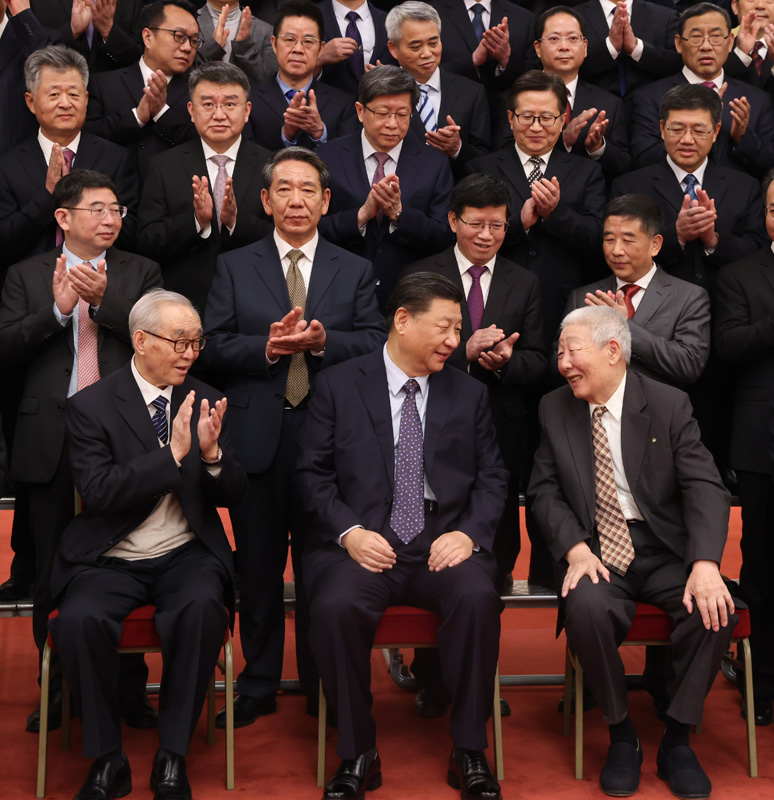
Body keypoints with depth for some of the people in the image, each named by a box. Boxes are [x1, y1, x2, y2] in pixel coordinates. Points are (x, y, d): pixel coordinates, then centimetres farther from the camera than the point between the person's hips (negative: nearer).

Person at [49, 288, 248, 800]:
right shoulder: (91, 406, -2)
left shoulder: (205, 402, 8)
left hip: (186, 556, 2)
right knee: (79, 619, -31)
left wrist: (212, 453, -15)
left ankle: (172, 758, -15)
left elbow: (233, 495, 6)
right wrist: (173, 452, -22)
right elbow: (99, 492, -15)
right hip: (111, 561, -1)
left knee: (202, 608, -31)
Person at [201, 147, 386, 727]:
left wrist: (324, 341, -15)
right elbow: (214, 347, 2)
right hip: (258, 436, 0)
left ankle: (322, 686, 19)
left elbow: (376, 344, 1)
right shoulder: (234, 267, 10)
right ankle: (258, 687, 20)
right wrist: (266, 348, -14)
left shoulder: (355, 271, 11)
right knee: (258, 567, 7)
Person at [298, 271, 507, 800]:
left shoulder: (470, 393, 15)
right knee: (336, 606, -32)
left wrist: (469, 533, -7)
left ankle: (469, 753, -14)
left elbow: (492, 477, 12)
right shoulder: (338, 385, 8)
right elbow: (313, 473, 4)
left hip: (444, 542, 1)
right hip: (364, 543, -1)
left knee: (478, 598, -31)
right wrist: (348, 532, -12)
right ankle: (358, 754, -12)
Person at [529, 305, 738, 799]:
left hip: (665, 552, 0)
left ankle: (677, 740, -8)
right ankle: (622, 736, -9)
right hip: (596, 554, 1)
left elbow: (705, 487, -9)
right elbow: (545, 490, 5)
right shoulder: (555, 409, 6)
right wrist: (575, 549, -15)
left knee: (716, 608, -29)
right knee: (588, 607, -33)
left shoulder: (669, 405, -2)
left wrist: (705, 563, -26)